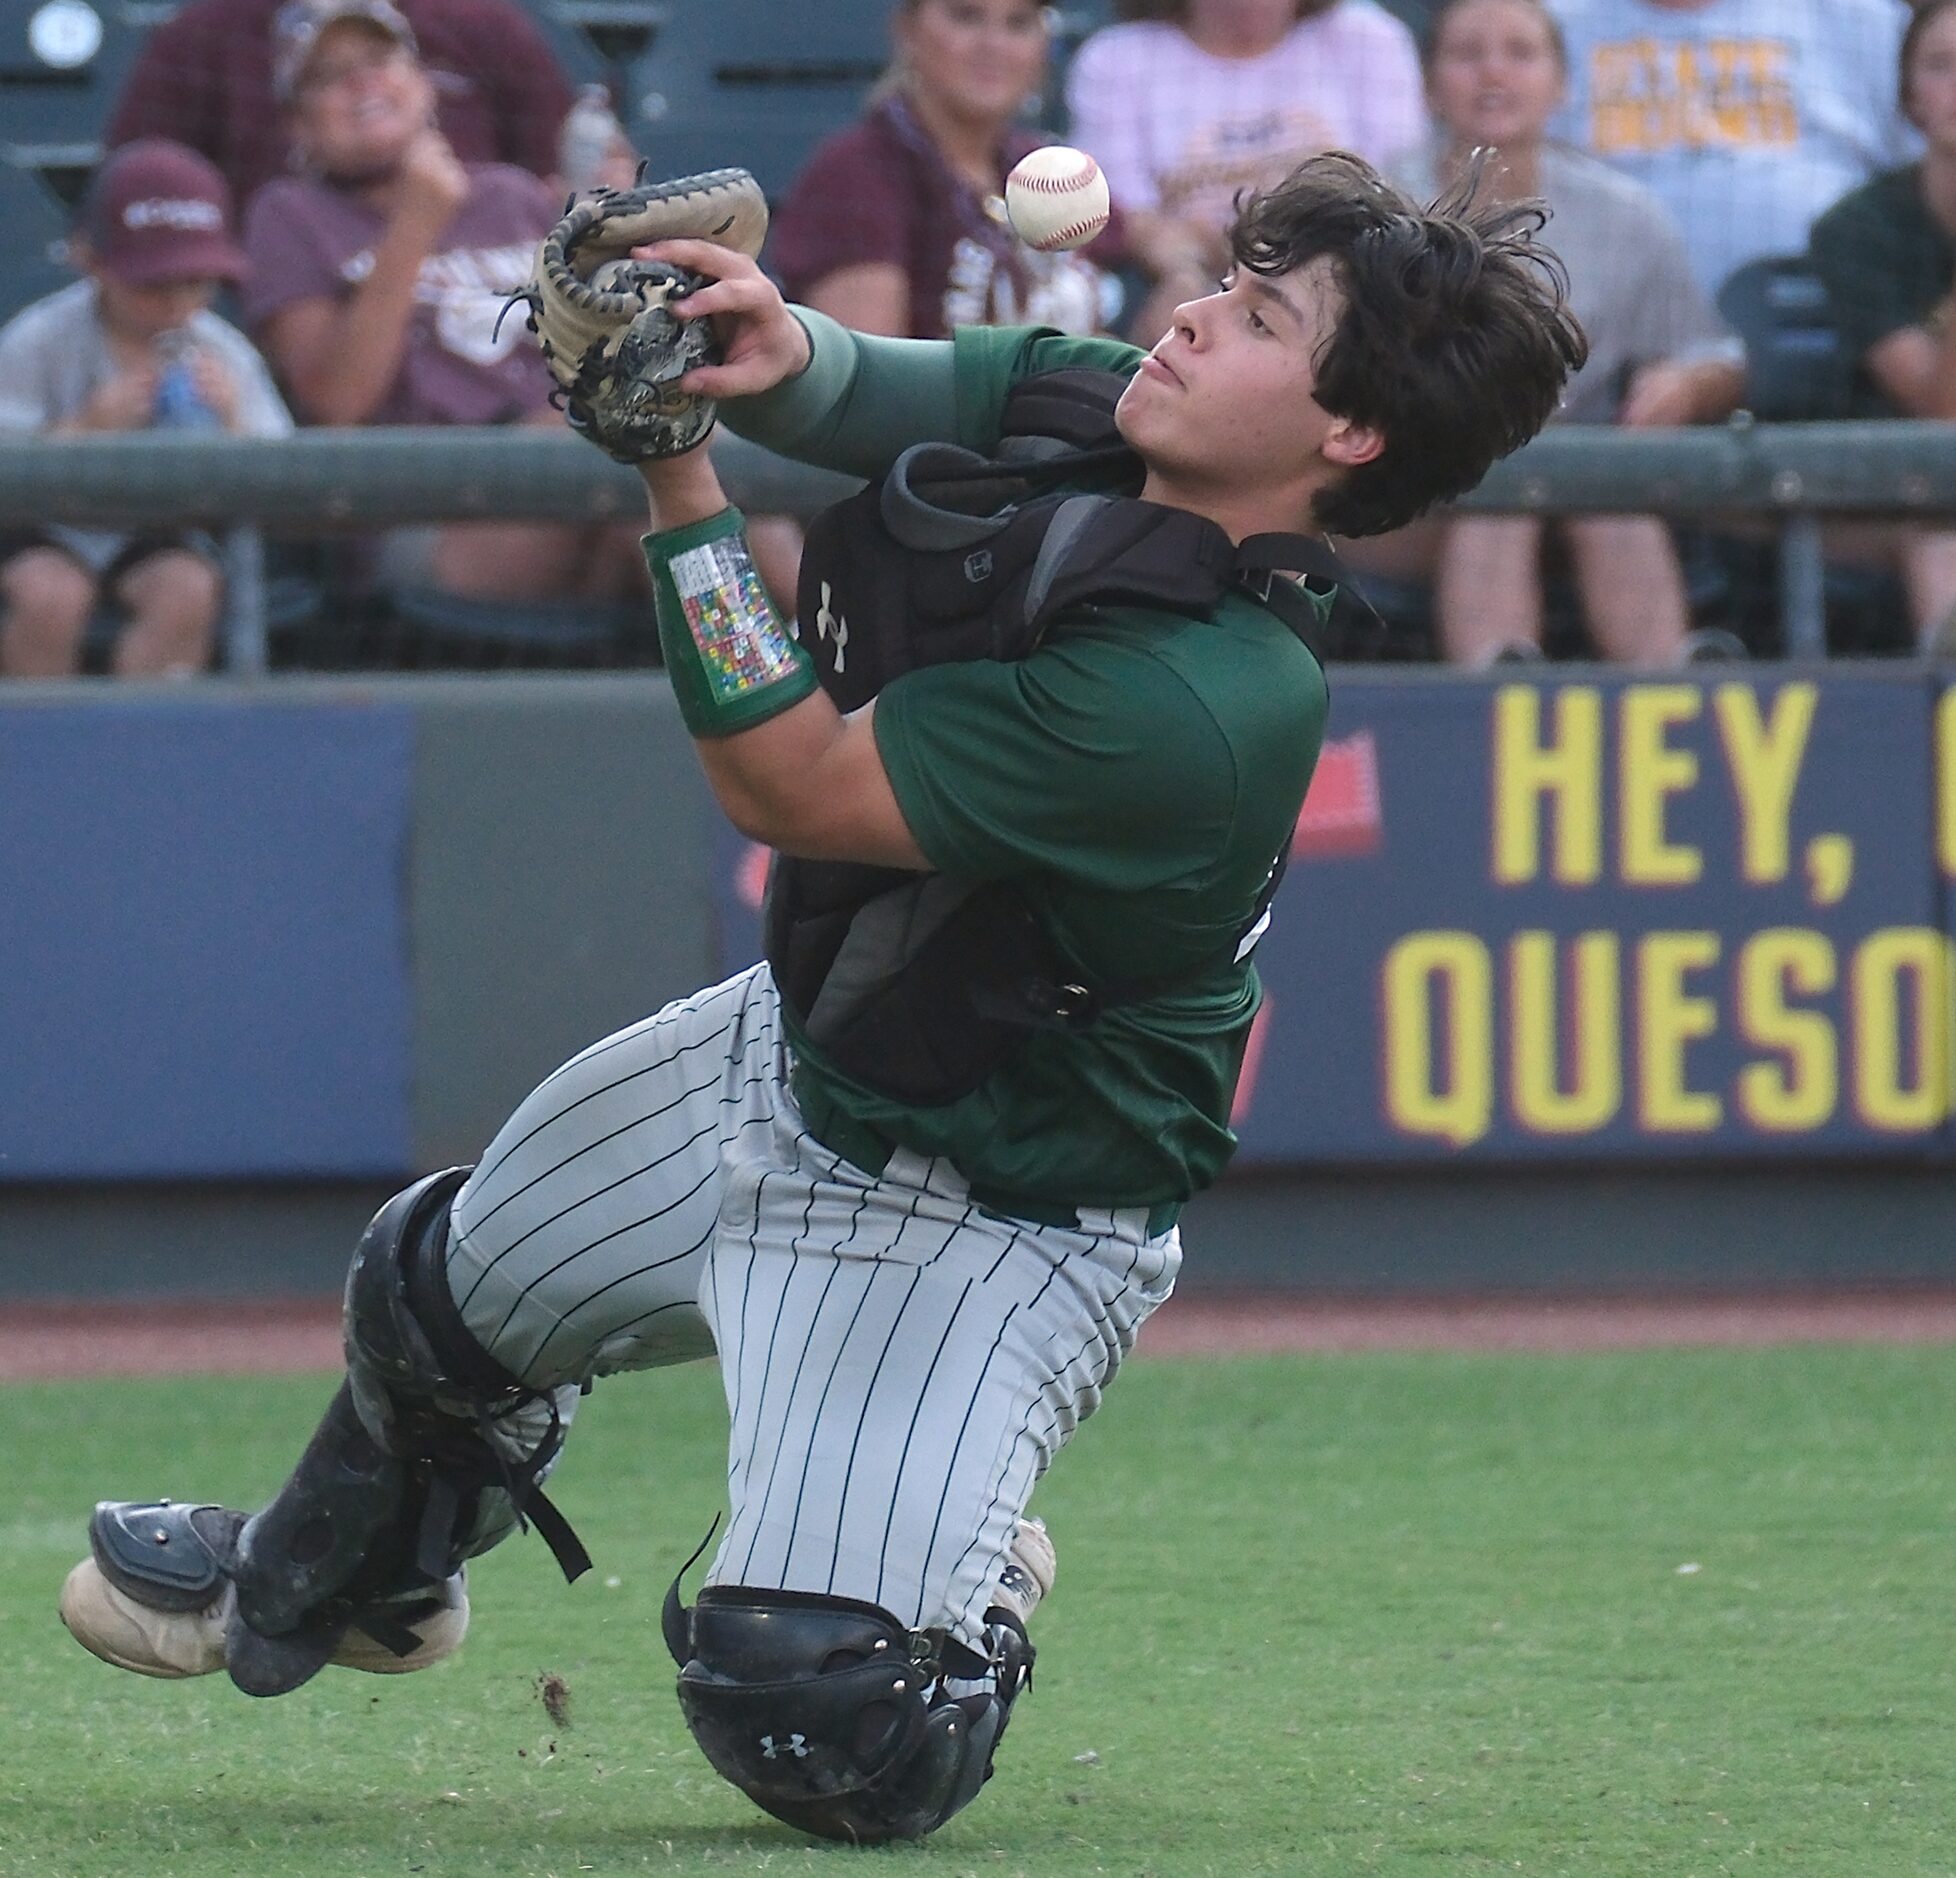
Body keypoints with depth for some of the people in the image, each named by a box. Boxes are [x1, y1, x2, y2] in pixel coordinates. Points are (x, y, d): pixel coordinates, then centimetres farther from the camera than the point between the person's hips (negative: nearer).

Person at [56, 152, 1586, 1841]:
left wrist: (681, 474, -34)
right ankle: (318, 1586, 58)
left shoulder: (1204, 709, -37)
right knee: (443, 1289, 26)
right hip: (800, 1056, 8)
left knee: (811, 1718, -18)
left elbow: (792, 789, -32)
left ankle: (966, 1608, 18)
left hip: (984, 1225, -8)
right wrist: (772, 351, -37)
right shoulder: (1071, 409, -14)